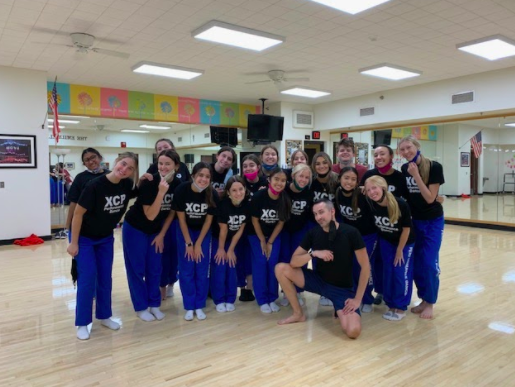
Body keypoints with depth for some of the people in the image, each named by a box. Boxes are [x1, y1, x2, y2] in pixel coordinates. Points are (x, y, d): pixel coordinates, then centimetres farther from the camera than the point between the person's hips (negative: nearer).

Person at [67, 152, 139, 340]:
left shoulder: (127, 185, -13)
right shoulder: (95, 185, -28)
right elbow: (78, 213, -20)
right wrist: (74, 243, -16)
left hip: (106, 238, 5)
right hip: (85, 239, -5)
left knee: (105, 279, 10)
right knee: (87, 279, -3)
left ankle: (104, 316, 27)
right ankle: (82, 323, 12)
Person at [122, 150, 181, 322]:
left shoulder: (178, 185, -11)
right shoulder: (149, 183, -26)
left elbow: (172, 212, 0)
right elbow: (150, 215, -28)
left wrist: (161, 235, 0)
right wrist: (161, 192, -38)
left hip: (156, 231, 5)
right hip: (135, 229, -4)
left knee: (154, 269, 9)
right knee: (137, 269, 2)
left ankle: (154, 304, 23)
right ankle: (141, 307, 15)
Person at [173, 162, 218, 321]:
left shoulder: (212, 194, -23)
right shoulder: (181, 190, -25)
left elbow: (208, 220, -12)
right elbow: (181, 219, -15)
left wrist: (198, 244, -10)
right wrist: (188, 243, -14)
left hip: (203, 232, 1)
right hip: (185, 231, 0)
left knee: (202, 269, 0)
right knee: (186, 269, -1)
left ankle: (199, 306, 12)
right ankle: (189, 307, 10)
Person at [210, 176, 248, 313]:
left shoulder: (247, 204, -20)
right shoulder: (224, 204, -29)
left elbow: (240, 229, -11)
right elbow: (223, 229, -19)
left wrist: (231, 250, -7)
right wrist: (221, 248, -8)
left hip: (235, 241, 3)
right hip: (218, 239, -2)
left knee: (232, 268, 1)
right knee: (219, 268, -6)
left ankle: (230, 300, 13)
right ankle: (219, 300, 5)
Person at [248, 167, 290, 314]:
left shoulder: (285, 199, -17)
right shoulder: (258, 196, -25)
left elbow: (281, 222, -7)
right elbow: (254, 220, -14)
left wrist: (270, 242, -7)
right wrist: (262, 241, -10)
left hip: (274, 235, 2)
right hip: (256, 234, -2)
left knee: (273, 263, -3)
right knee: (260, 263, -8)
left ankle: (272, 299, 9)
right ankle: (262, 300, 1)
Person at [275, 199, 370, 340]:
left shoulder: (350, 233, -16)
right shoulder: (313, 232, -8)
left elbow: (365, 267, -11)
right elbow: (293, 262, -9)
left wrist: (357, 299, -14)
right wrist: (313, 253, -27)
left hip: (342, 288, -3)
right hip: (319, 280, 3)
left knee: (353, 331, -27)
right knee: (281, 269, -16)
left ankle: (339, 310, 9)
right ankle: (298, 313, 1)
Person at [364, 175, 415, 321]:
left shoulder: (400, 204, -30)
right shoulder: (371, 205, -21)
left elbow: (406, 229, -19)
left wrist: (399, 250, -13)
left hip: (405, 242, -3)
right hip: (386, 241, 4)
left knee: (401, 273, -3)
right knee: (388, 273, 6)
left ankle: (401, 307, 10)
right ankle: (391, 305, 19)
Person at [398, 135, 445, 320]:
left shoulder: (434, 167, -16)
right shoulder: (404, 169, -2)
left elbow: (430, 198, -21)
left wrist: (416, 175, -26)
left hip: (433, 221, -4)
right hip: (413, 220, 4)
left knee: (429, 262, -5)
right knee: (415, 262, 8)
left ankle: (430, 303, 12)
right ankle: (423, 299, 23)